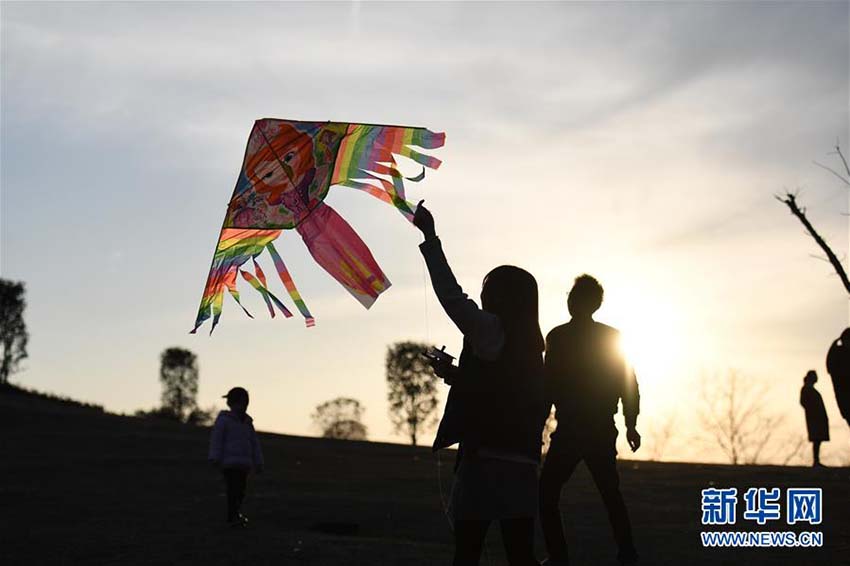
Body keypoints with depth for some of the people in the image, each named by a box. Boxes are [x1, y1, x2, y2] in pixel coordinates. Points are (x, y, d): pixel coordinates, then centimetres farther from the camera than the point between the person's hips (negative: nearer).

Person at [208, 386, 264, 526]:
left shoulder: (247, 423, 16)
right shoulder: (224, 420, -3)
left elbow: (254, 444, 19)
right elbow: (216, 439, -9)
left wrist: (258, 463, 17)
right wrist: (215, 458, -16)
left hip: (244, 463, 7)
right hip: (229, 462, -7)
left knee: (241, 490, 9)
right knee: (233, 489, -15)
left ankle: (234, 515, 20)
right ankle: (234, 516, -19)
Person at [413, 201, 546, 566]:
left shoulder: (491, 330, -7)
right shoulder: (530, 344, 15)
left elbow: (451, 295, -5)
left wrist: (429, 236, 1)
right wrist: (455, 375, 19)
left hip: (486, 461, -7)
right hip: (522, 463, 7)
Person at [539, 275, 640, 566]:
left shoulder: (559, 337, -8)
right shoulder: (611, 337, 5)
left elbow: (549, 387, -10)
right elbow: (628, 385, 4)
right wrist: (631, 425, 11)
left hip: (569, 432, -5)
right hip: (602, 432, 5)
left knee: (547, 494, 4)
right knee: (611, 494, 18)